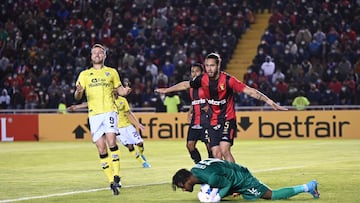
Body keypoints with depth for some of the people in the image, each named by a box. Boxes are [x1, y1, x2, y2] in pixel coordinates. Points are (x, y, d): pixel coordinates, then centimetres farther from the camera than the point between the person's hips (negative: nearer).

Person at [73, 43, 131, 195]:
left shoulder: (111, 72, 15)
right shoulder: (84, 74, 15)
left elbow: (119, 90, 19)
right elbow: (77, 97, 10)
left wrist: (125, 91, -5)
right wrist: (78, 91, -14)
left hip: (109, 111, -1)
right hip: (94, 114, 1)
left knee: (111, 142, -22)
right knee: (101, 149, -3)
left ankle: (116, 176, -18)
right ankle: (112, 181, 2)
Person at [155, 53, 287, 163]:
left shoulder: (228, 80, -18)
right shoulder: (203, 79, -3)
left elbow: (249, 91, -22)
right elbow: (185, 85, 15)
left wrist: (270, 102, -29)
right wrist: (166, 90, 26)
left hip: (228, 119, -5)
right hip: (213, 122, 5)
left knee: (224, 150, -21)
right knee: (216, 154, 0)